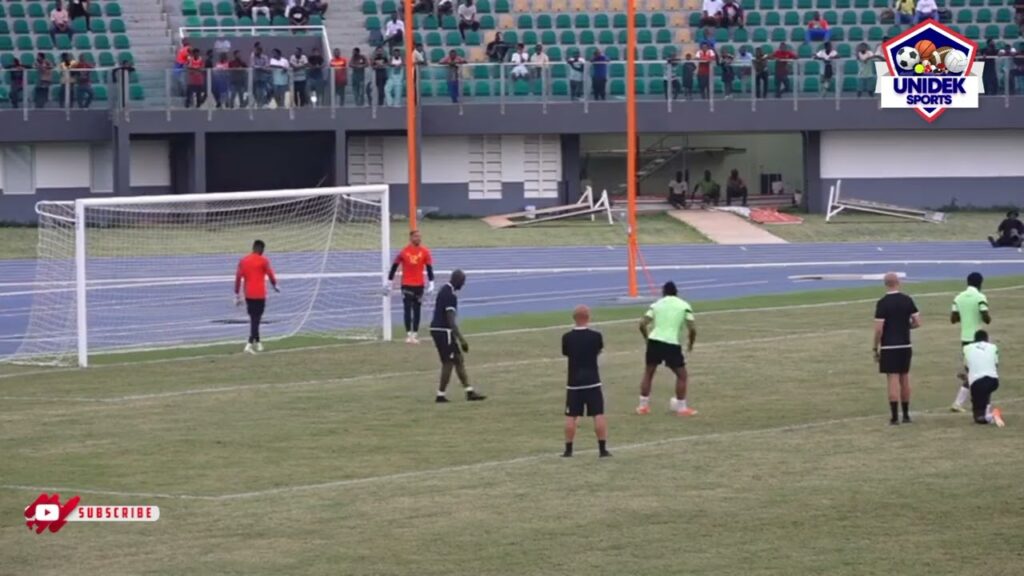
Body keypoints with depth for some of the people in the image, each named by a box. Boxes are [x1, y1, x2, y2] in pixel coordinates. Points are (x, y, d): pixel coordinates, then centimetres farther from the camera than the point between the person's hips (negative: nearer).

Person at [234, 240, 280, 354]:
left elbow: (238, 278, 3)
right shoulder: (263, 261, -6)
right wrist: (275, 286, 18)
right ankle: (250, 344, -16)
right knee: (256, 319, -4)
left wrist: (237, 296, 7)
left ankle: (257, 342, 26)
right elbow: (270, 275, -2)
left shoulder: (243, 261, 6)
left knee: (253, 319, 18)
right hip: (259, 294, -5)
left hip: (248, 295, 5)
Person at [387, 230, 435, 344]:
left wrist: (431, 283, -7)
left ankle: (415, 334, 10)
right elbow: (394, 266, 3)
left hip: (419, 285, 2)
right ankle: (408, 334, -3)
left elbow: (429, 268, 1)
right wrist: (390, 282, 4)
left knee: (417, 310, 6)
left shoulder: (425, 252, -1)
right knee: (407, 309, -6)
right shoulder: (404, 251, -5)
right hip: (406, 285, -2)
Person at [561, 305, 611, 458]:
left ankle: (568, 450, 8)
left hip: (574, 382, 1)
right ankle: (603, 449, -1)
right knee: (598, 415, 2)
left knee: (571, 416, 7)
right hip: (592, 381, -1)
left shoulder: (567, 338, -5)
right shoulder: (595, 336, -8)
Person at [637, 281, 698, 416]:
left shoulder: (657, 304, 13)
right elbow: (692, 328, -1)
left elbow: (642, 324, 5)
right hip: (672, 344, -3)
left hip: (654, 341, 3)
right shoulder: (684, 305, 7)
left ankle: (643, 406, 21)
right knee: (681, 375, 13)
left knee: (648, 374, 19)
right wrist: (690, 343, 16)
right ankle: (681, 407, 11)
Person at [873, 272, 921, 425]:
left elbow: (879, 328, -14)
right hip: (905, 345, 4)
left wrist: (875, 348, -4)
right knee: (905, 379, 13)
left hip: (889, 347, -4)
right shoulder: (907, 300, 1)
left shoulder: (883, 303, -11)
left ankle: (895, 417, -7)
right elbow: (917, 322, 2)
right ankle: (906, 415, 19)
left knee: (893, 380, -4)